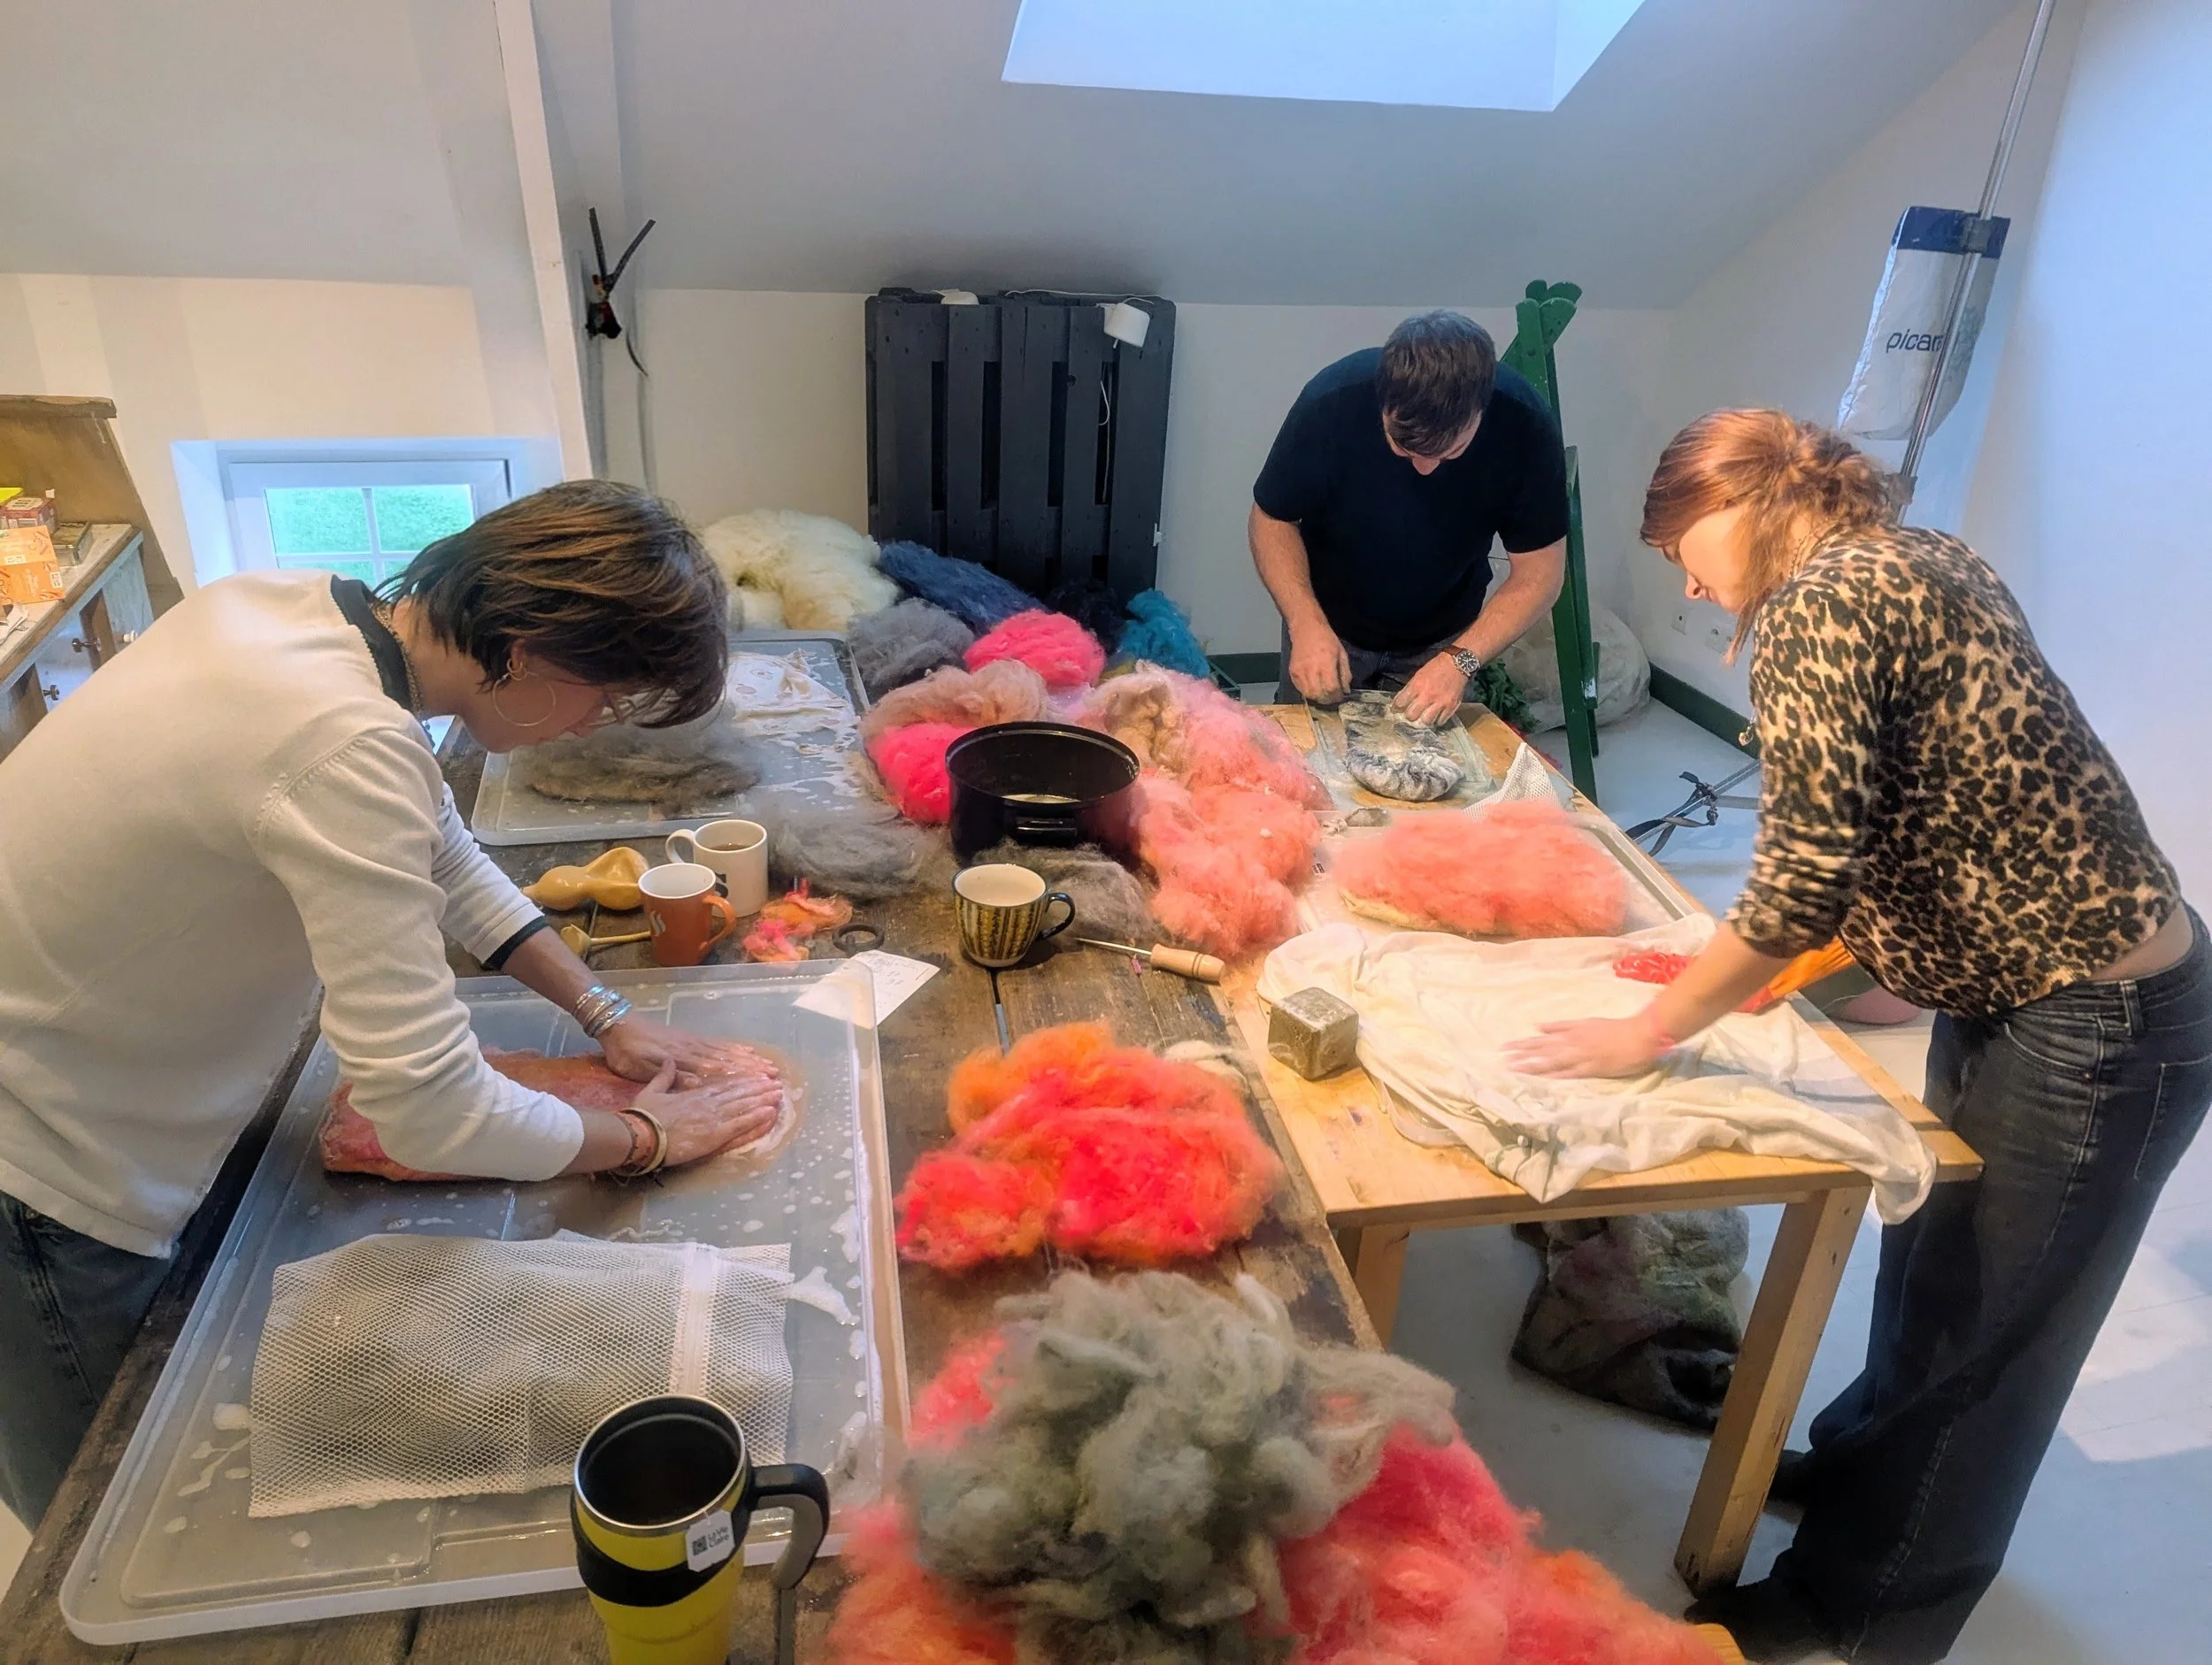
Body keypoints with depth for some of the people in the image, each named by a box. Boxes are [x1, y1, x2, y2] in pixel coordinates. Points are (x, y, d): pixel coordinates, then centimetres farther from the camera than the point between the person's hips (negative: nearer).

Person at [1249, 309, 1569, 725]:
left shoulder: (1524, 425, -28)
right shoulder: (1332, 403, -31)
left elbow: (1539, 574, -19)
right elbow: (1272, 519, -16)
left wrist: (1461, 660, -34)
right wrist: (1305, 623, -31)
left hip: (1444, 637, 1)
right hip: (1329, 627, 0)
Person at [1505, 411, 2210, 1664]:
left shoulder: (1816, 603, -20)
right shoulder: (1912, 563, 8)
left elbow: (1808, 880, -24)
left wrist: (1651, 1032, -13)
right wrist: (1776, 966, 10)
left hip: (2098, 1037, -9)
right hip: (2038, 990, 9)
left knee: (1977, 1323, 9)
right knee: (1934, 1251, 25)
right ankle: (1866, 1462, 49)